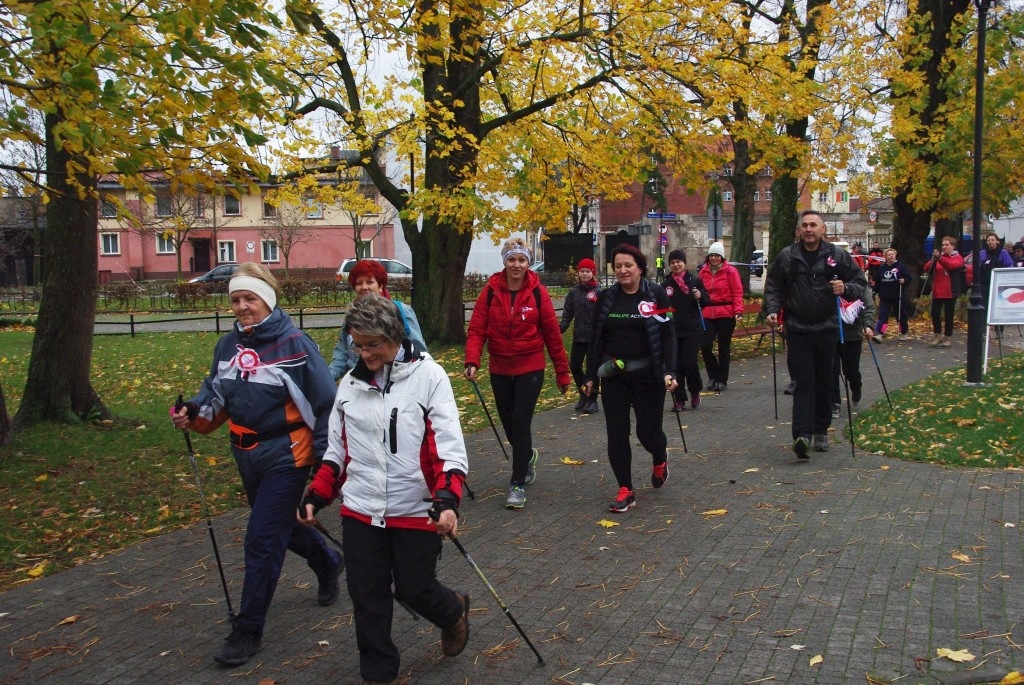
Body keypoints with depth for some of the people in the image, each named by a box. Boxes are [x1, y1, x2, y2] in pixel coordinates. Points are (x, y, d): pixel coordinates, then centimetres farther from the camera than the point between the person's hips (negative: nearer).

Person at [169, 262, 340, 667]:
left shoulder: (294, 344, -15)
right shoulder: (228, 345, 4)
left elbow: (324, 403, -13)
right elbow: (216, 393, 11)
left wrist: (325, 458, -13)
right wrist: (192, 413, -11)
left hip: (286, 456, -7)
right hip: (247, 458, 7)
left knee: (262, 542, -4)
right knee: (281, 527, 23)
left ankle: (248, 631, 11)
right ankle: (327, 563, 51)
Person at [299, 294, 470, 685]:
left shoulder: (428, 376, -10)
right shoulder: (351, 384, 5)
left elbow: (450, 445, -14)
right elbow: (337, 450, 14)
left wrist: (448, 500, -26)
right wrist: (315, 498, 8)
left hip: (416, 510, -4)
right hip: (360, 511, 4)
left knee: (414, 589, 8)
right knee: (367, 596, 10)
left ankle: (453, 613, 42)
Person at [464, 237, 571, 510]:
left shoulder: (538, 292, -7)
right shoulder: (491, 291, -4)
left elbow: (552, 333, -2)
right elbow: (477, 329, -7)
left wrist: (562, 372, 1)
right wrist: (472, 362, -22)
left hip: (530, 368, -2)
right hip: (500, 369, 3)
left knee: (521, 424, -7)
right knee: (509, 424, 14)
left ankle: (517, 485, 5)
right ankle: (527, 456, 46)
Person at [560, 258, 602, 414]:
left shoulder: (598, 292, -6)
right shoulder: (574, 292, 7)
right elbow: (568, 313, 6)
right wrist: (562, 326, -10)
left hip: (594, 337, -5)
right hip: (578, 336, 5)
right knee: (574, 366, 9)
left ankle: (592, 400, 13)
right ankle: (583, 395, 28)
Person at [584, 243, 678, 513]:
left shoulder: (656, 294, -6)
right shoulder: (606, 297, 3)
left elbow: (667, 336, -7)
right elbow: (596, 338, 7)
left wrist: (670, 372, -17)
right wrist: (591, 375, 5)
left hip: (647, 375, -3)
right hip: (613, 376, 3)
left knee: (647, 431, 3)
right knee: (616, 433, 0)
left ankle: (660, 459, 39)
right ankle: (626, 491, 12)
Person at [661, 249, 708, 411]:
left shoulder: (695, 281, 1)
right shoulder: (666, 285, 7)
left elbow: (706, 303, 6)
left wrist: (700, 296, -15)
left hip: (693, 330, -2)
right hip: (673, 331, 2)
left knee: (689, 361, -9)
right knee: (676, 364, 0)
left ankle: (695, 392, 17)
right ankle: (679, 399, 10)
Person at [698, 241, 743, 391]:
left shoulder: (730, 271, -3)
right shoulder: (704, 271, 8)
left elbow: (737, 293, -5)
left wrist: (738, 311, -14)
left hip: (726, 314, -3)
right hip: (708, 315, 3)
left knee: (723, 348, 6)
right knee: (705, 346, -5)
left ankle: (722, 380, 18)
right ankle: (713, 376, 16)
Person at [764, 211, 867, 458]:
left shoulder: (838, 256, 2)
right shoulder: (786, 257, 3)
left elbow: (861, 285, 7)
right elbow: (774, 287, 12)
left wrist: (846, 288, -14)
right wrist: (773, 310, -4)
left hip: (827, 329, 1)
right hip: (797, 331, -1)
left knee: (824, 383, 10)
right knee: (803, 382, -7)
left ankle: (821, 431, 23)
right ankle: (802, 434, -14)